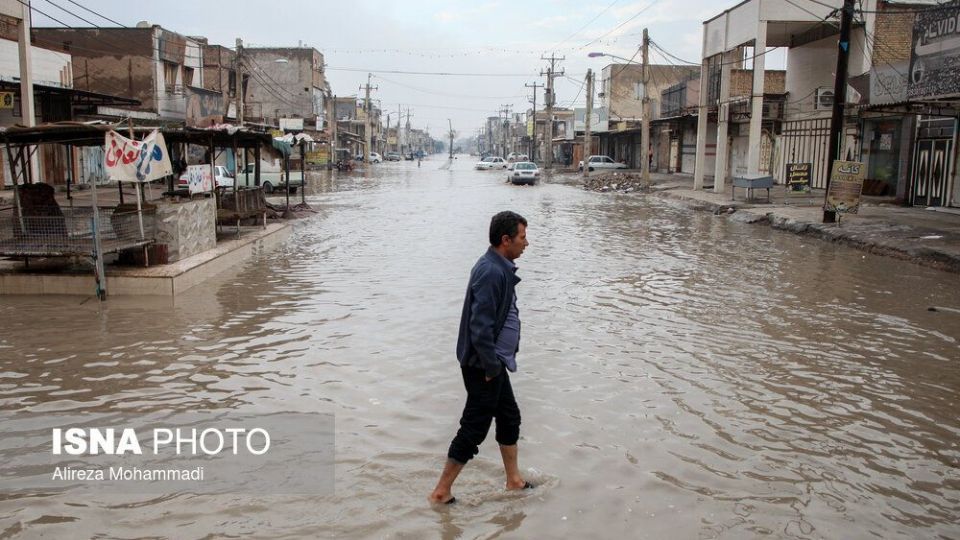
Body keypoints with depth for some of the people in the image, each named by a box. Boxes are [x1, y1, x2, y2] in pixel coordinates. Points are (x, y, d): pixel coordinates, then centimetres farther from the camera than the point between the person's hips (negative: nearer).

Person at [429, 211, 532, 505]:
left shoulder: (500, 268, 9)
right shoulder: (491, 273, -24)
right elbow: (480, 327, -28)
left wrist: (497, 362, 18)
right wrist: (491, 366, -20)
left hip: (493, 363, 10)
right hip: (484, 366, -10)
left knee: (510, 417, 20)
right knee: (474, 428, 0)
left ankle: (514, 479, 35)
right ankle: (441, 491, 12)